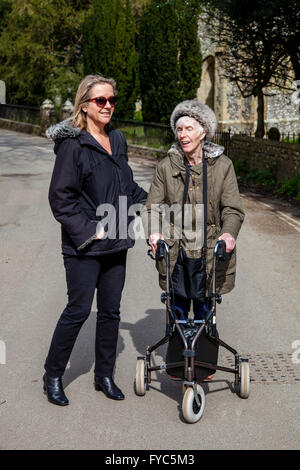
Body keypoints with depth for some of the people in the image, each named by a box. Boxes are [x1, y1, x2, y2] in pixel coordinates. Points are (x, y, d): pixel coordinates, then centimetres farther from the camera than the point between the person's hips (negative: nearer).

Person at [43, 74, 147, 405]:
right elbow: (61, 197, -14)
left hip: (115, 242, 7)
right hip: (83, 247, -6)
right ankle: (52, 375, 21)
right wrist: (89, 230, -16)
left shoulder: (117, 140, 11)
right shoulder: (72, 143, -11)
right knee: (78, 310, 1)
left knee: (110, 311, 12)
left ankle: (104, 375, 28)